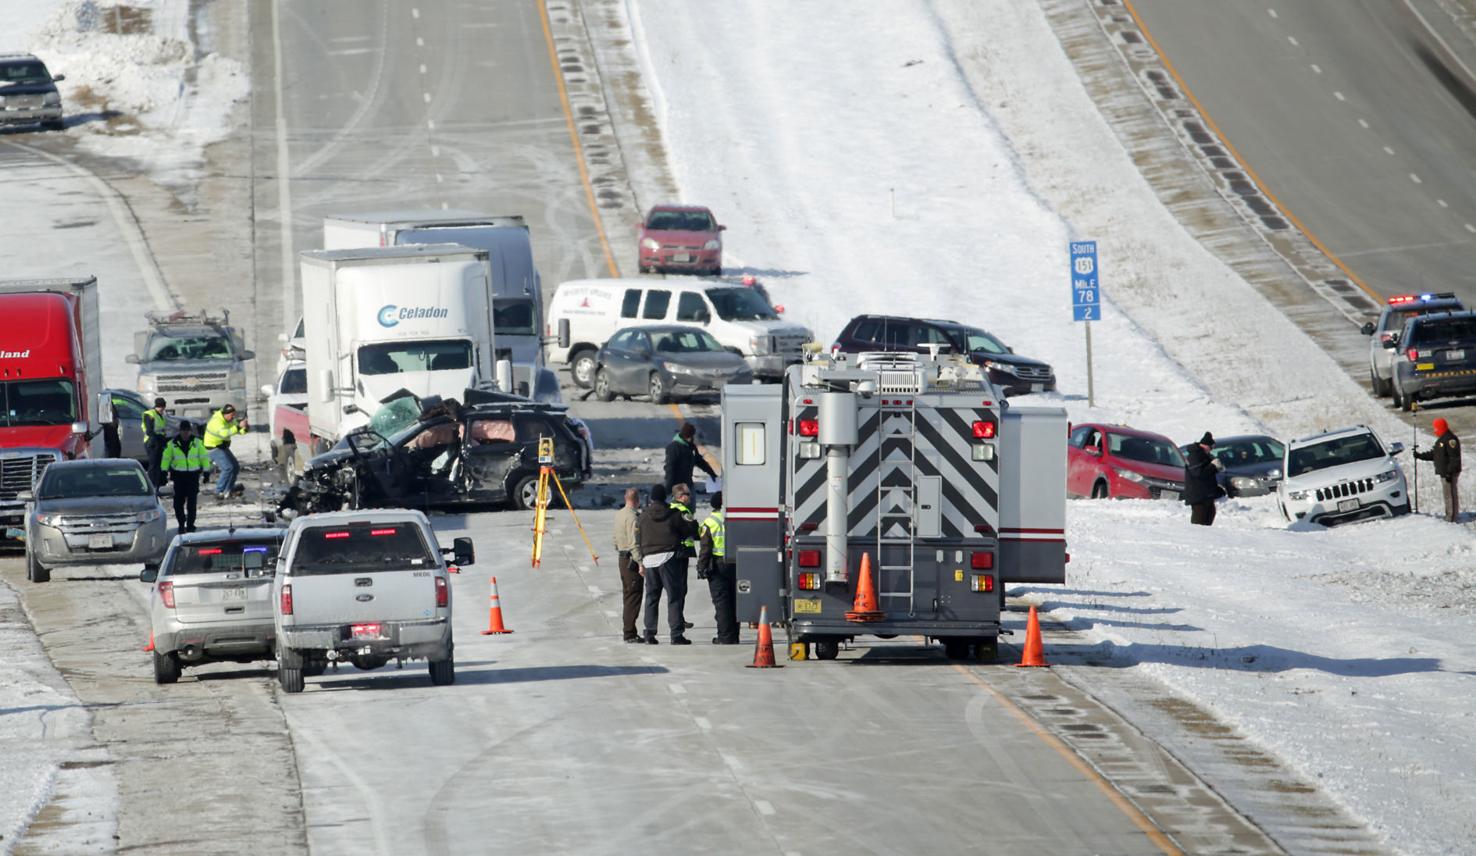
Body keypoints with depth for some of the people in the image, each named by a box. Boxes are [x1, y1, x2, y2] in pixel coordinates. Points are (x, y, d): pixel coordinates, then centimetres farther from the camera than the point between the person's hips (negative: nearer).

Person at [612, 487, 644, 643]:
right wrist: (640, 563, -22)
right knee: (633, 597, -7)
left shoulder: (619, 514, 11)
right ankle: (630, 633, -9)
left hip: (622, 558, 10)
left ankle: (627, 630, 20)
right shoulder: (633, 517, -17)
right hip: (631, 559, -10)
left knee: (628, 595, 16)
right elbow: (634, 543, -22)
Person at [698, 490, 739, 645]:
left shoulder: (709, 522, -5)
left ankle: (725, 636, -6)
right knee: (734, 601, 10)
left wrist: (702, 568, -3)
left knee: (721, 602, -2)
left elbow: (705, 548, -7)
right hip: (736, 566, 4)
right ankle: (734, 636, 13)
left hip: (718, 564, -4)